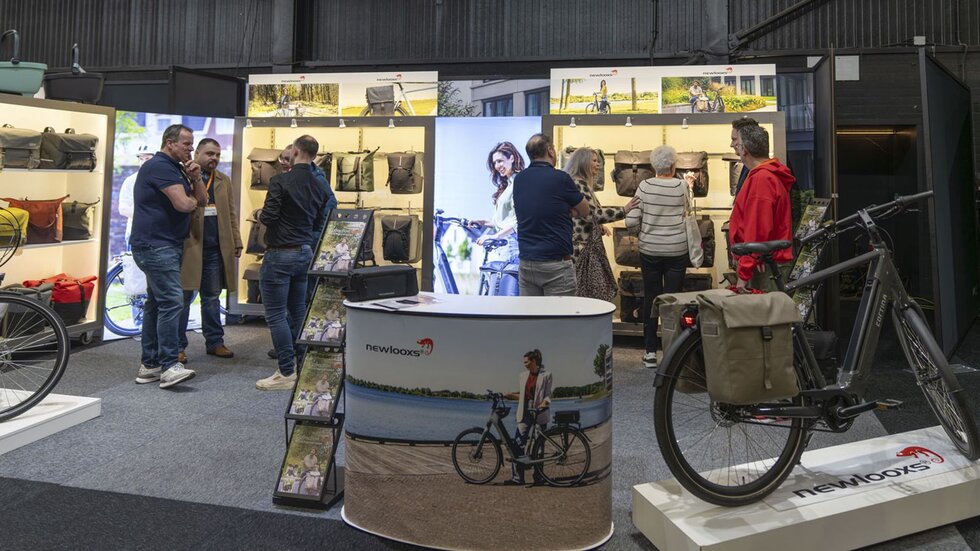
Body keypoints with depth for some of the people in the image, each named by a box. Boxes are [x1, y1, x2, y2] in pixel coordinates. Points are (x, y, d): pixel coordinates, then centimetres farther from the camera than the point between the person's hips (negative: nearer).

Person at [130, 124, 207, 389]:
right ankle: (169, 366, -16)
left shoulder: (175, 168, 21)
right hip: (156, 245, -11)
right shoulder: (160, 166, -11)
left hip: (163, 245, 11)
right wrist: (192, 200, 1)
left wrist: (195, 178, 1)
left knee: (155, 303, 12)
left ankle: (149, 364, 18)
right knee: (171, 301, -16)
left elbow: (203, 201, 18)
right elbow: (183, 204, -22)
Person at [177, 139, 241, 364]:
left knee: (212, 297, 12)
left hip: (216, 248, 5)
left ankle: (214, 342, 20)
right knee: (183, 298, 3)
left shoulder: (224, 181, 16)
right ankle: (178, 346, 12)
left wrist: (236, 242, 11)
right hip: (189, 246, -5)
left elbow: (231, 213, 16)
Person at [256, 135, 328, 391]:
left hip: (280, 254, -7)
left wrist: (261, 214, 3)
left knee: (275, 314, -2)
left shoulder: (280, 181, -14)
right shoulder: (319, 187, 6)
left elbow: (268, 217, -18)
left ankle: (286, 373, -1)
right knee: (297, 311, 16)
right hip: (305, 253, 7)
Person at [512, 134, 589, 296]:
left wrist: (562, 210, 5)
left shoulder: (519, 179, 6)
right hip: (555, 264, -6)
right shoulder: (560, 178, -10)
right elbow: (584, 212, 4)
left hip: (526, 263, 6)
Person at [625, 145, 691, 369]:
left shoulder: (644, 186, -7)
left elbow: (631, 221, -8)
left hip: (650, 250, 1)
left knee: (650, 297, 9)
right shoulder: (681, 187, -6)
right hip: (677, 250, 0)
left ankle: (650, 352, 13)